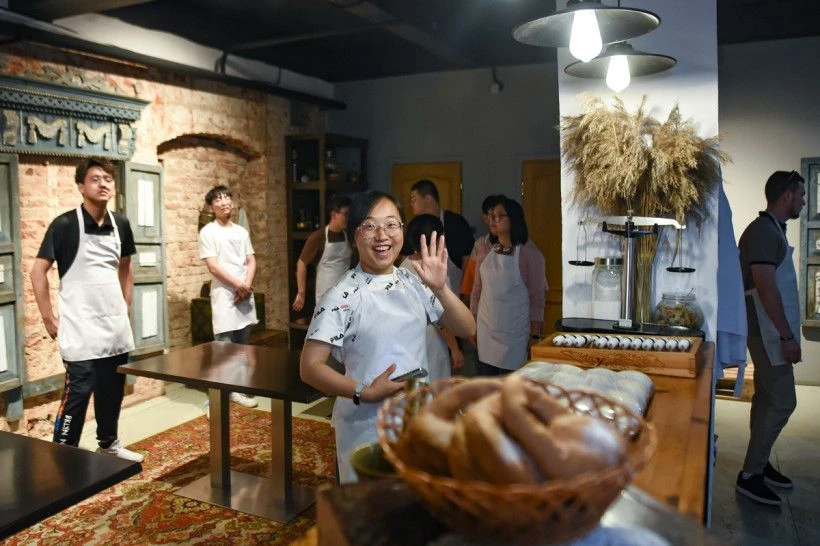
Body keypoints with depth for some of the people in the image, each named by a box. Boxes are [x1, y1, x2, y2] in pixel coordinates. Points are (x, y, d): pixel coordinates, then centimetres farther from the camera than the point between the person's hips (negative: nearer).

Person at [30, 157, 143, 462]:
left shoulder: (120, 224, 5)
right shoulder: (64, 225, -11)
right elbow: (38, 271, -7)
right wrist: (48, 318, -8)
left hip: (115, 324, 5)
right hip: (80, 327, -5)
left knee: (113, 390, 14)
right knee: (78, 392, -3)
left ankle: (109, 444, 32)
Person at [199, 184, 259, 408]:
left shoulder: (241, 231, 13)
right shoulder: (208, 232, -3)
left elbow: (251, 261, 11)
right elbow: (213, 266, -10)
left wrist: (247, 286, -6)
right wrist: (239, 285, -12)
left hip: (245, 294, 6)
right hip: (224, 294, -5)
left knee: (242, 344, 9)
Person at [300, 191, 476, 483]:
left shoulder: (414, 283, 1)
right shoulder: (342, 296, -15)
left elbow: (467, 330, 0)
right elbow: (310, 367, -15)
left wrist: (440, 288, -15)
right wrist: (365, 393, -23)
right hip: (367, 425, -5)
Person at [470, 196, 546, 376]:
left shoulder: (529, 253, -6)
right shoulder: (485, 253, 7)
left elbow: (537, 297, -7)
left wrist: (535, 334, -8)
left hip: (514, 333, -4)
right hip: (485, 331, 4)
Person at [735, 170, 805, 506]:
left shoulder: (771, 229, 15)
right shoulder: (764, 230, -16)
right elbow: (765, 286, -23)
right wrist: (787, 336, -22)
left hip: (770, 331, 10)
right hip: (769, 332, -10)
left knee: (767, 398, 14)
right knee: (782, 402, -8)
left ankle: (759, 464, 24)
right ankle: (749, 475, -2)